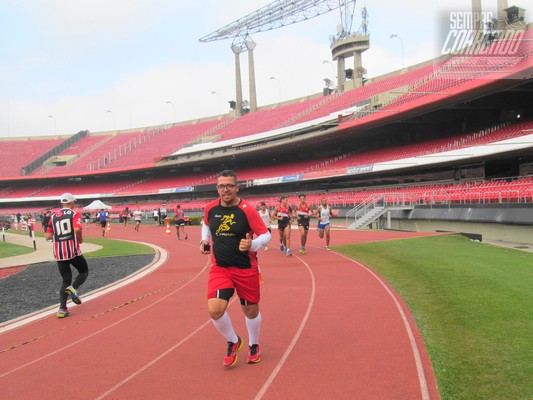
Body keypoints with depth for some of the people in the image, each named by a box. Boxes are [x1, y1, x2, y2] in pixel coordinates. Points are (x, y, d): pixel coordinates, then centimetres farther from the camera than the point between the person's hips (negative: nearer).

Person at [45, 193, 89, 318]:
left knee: (65, 279, 13)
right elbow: (77, 229, -21)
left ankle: (62, 308, 2)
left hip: (58, 253, 4)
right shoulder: (74, 214, -3)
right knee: (84, 271, 18)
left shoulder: (53, 217, 10)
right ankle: (73, 288, -11)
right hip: (73, 250, -4)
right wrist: (80, 239, -3)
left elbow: (48, 236, 6)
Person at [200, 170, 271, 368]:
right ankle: (233, 341, 15)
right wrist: (205, 240, 5)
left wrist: (252, 244, -29)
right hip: (219, 268, 2)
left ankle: (253, 345, 42)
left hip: (246, 269, -2)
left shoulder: (247, 210, -15)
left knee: (251, 310, 11)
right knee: (215, 310, -15)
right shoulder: (210, 208, -3)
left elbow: (266, 235, -11)